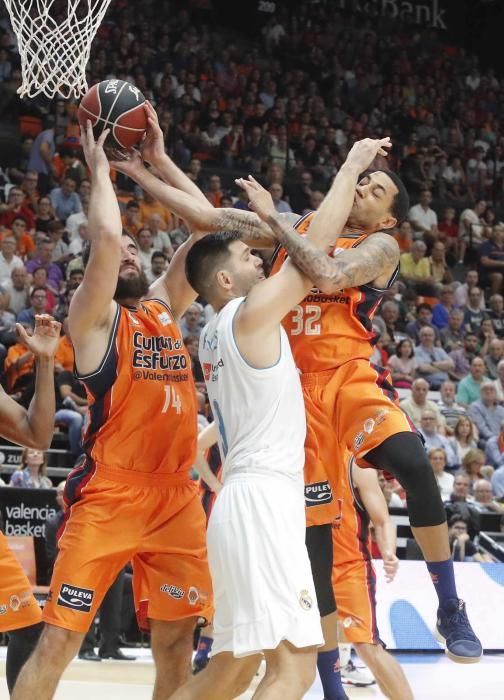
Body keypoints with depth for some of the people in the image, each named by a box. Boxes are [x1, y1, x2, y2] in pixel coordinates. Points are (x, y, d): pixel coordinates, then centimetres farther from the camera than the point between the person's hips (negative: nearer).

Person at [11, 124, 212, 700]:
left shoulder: (164, 306, 17)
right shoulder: (93, 317, -1)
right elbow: (104, 238, -17)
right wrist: (100, 167, -3)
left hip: (176, 497, 6)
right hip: (107, 497, -6)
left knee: (176, 641, 7)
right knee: (60, 639, -7)